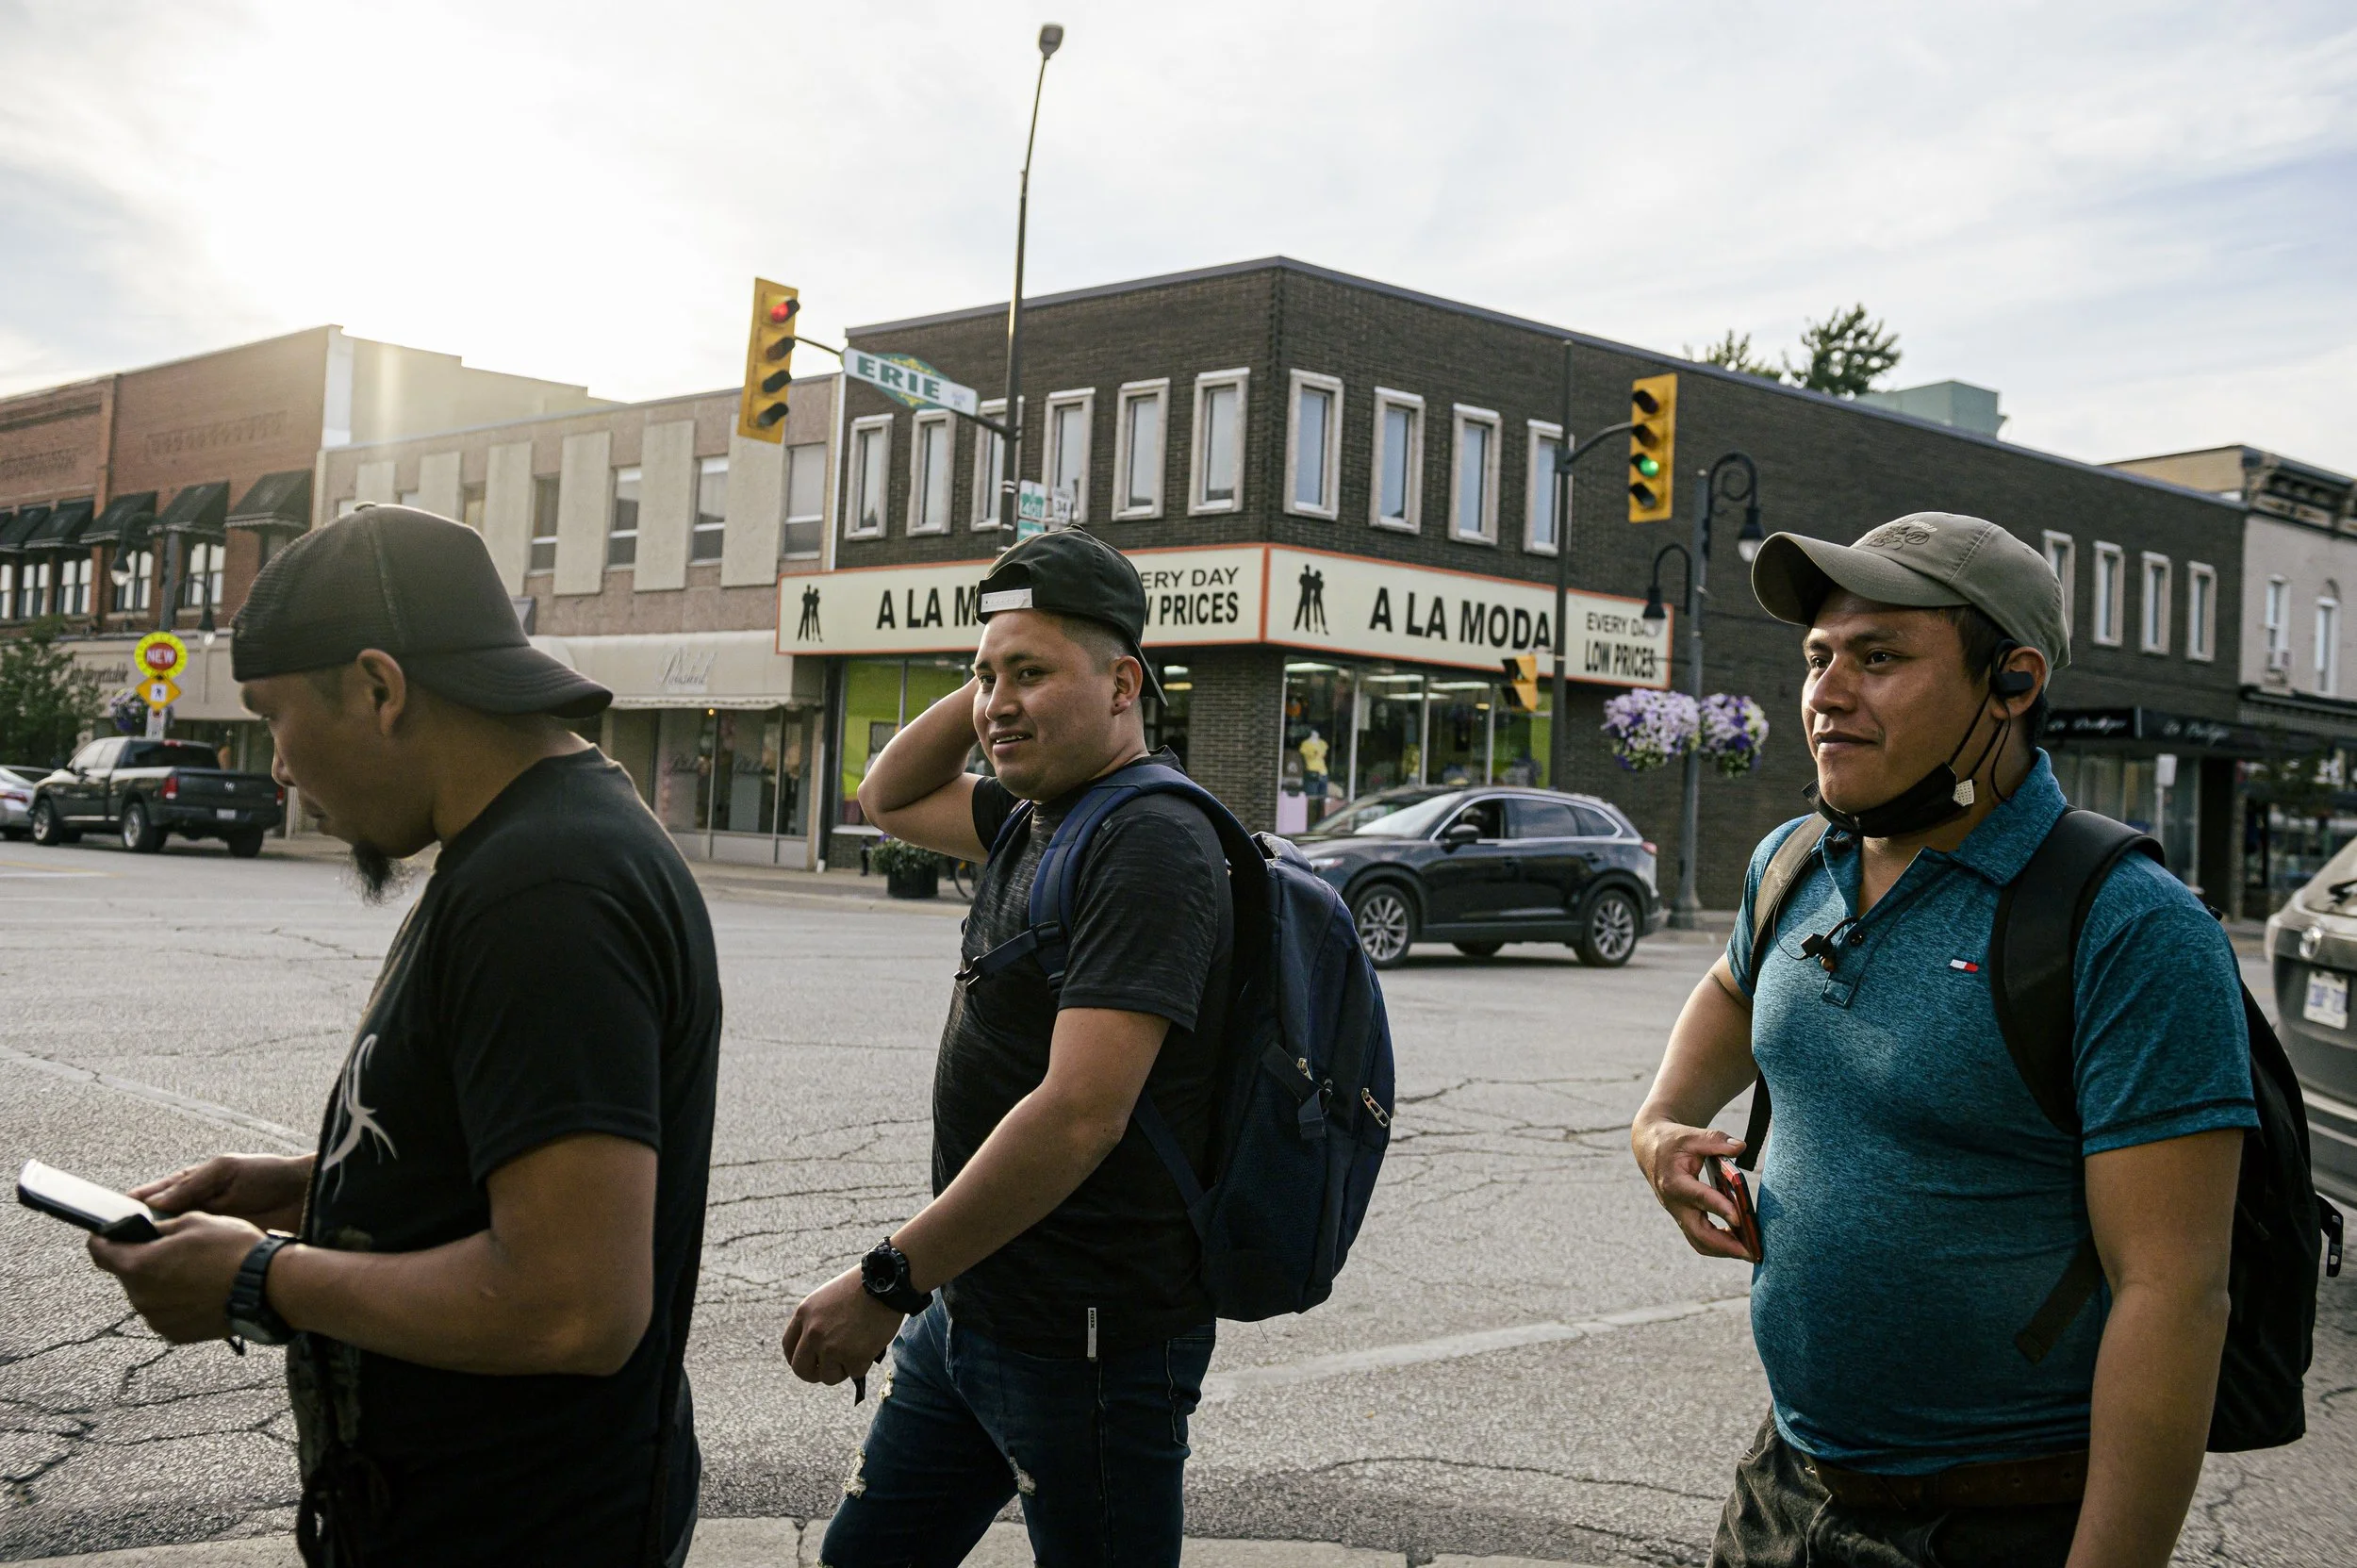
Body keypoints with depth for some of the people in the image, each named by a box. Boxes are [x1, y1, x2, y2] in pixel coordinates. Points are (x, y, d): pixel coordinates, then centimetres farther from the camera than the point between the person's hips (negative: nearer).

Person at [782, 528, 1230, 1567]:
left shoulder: (1150, 846, -21)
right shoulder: (1036, 817, 9)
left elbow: (1078, 1115, -28)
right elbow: (890, 799, 24)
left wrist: (887, 1283, -23)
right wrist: (993, 674, 7)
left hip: (1088, 1342, -9)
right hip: (968, 1307, 9)